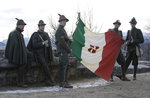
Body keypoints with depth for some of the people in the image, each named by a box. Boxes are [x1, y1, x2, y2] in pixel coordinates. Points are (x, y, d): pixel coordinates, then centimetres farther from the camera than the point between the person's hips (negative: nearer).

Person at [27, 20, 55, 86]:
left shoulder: (46, 34, 18)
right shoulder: (35, 35, 0)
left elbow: (49, 44, 16)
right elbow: (34, 45, -10)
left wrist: (47, 45, -8)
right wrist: (43, 43, -18)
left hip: (45, 54, 6)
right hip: (39, 54, -6)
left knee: (46, 65, -6)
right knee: (45, 66, -22)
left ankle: (47, 81, 2)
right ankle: (51, 80, -19)